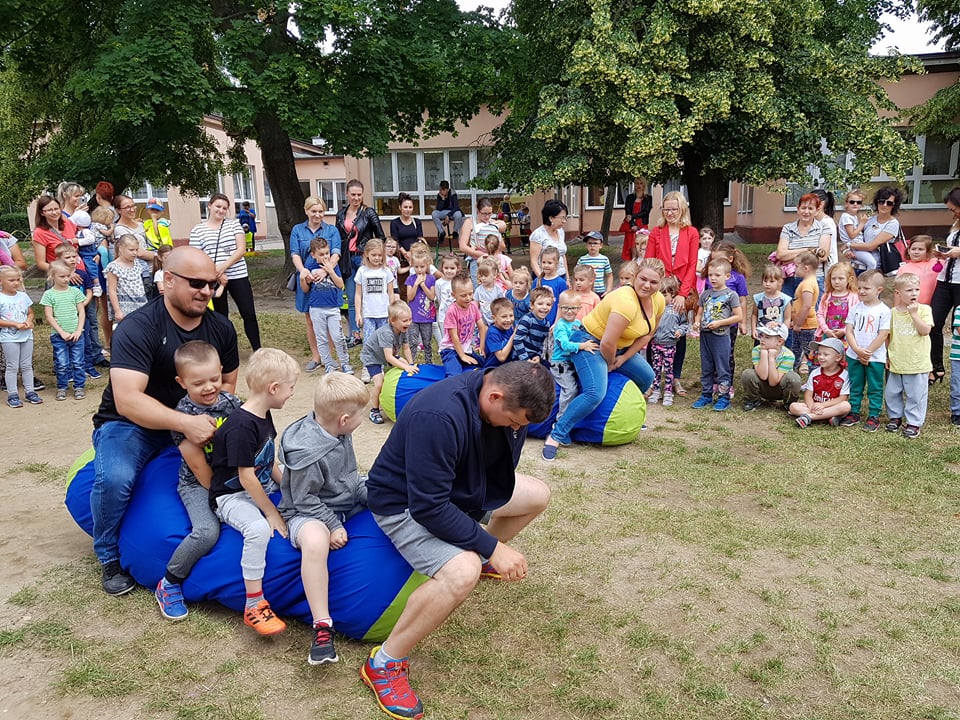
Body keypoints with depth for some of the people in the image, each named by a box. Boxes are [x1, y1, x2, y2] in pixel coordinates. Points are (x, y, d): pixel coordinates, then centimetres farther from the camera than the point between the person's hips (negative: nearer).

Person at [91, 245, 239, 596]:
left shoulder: (221, 328, -2)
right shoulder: (137, 328, -21)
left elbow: (228, 384, 6)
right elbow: (127, 400, -32)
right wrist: (185, 422, -43)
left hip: (193, 420, 5)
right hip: (131, 423, -5)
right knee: (114, 479, -32)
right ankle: (110, 559, -3)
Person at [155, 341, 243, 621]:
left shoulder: (231, 402, -1)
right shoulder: (184, 415, -14)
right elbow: (198, 467, -14)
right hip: (198, 485, -5)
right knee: (207, 531, -27)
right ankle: (169, 584, -3)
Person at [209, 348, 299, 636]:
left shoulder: (264, 416, 4)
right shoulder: (241, 426, -26)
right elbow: (247, 477, -24)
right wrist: (272, 513, -18)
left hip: (262, 486, 10)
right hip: (232, 496, -10)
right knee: (258, 529, -33)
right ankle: (254, 605, -20)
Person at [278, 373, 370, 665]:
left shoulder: (337, 433, -4)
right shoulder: (306, 452, -29)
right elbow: (304, 500, -21)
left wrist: (365, 490, 4)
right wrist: (333, 525, -20)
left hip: (347, 497, 9)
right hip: (309, 512, -9)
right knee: (315, 542, -40)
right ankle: (322, 627, -32)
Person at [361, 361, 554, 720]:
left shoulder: (506, 398, -13)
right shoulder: (438, 417, -38)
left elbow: (501, 473, 4)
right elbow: (428, 506, -34)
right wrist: (492, 547, -29)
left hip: (458, 487, 8)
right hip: (405, 503, -8)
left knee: (538, 495, 11)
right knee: (462, 571, -32)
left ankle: (482, 562, 36)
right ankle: (383, 663, -13)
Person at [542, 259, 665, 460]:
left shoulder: (658, 301, -5)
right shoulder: (626, 302, -32)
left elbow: (647, 334, 5)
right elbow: (607, 343, -33)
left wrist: (623, 358, -3)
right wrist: (610, 363, -14)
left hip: (619, 347, 9)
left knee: (646, 377, 15)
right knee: (595, 393, -26)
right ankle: (557, 435, -17)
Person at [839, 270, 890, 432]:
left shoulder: (884, 311, -9)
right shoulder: (856, 308, 2)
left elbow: (883, 335, -12)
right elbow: (849, 330, -1)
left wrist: (867, 352, -14)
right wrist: (857, 350, -13)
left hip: (875, 357, -4)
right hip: (854, 356, 4)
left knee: (875, 388, 6)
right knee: (855, 386, 13)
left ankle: (873, 416, 14)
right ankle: (853, 412, 24)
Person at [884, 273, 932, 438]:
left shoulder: (924, 309, -3)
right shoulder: (893, 312, 3)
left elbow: (925, 330, -15)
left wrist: (914, 313, -17)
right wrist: (888, 354, 5)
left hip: (917, 362, -3)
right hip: (896, 362, 3)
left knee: (915, 395, 2)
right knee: (892, 392, 13)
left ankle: (913, 422, 14)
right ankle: (895, 417, 31)